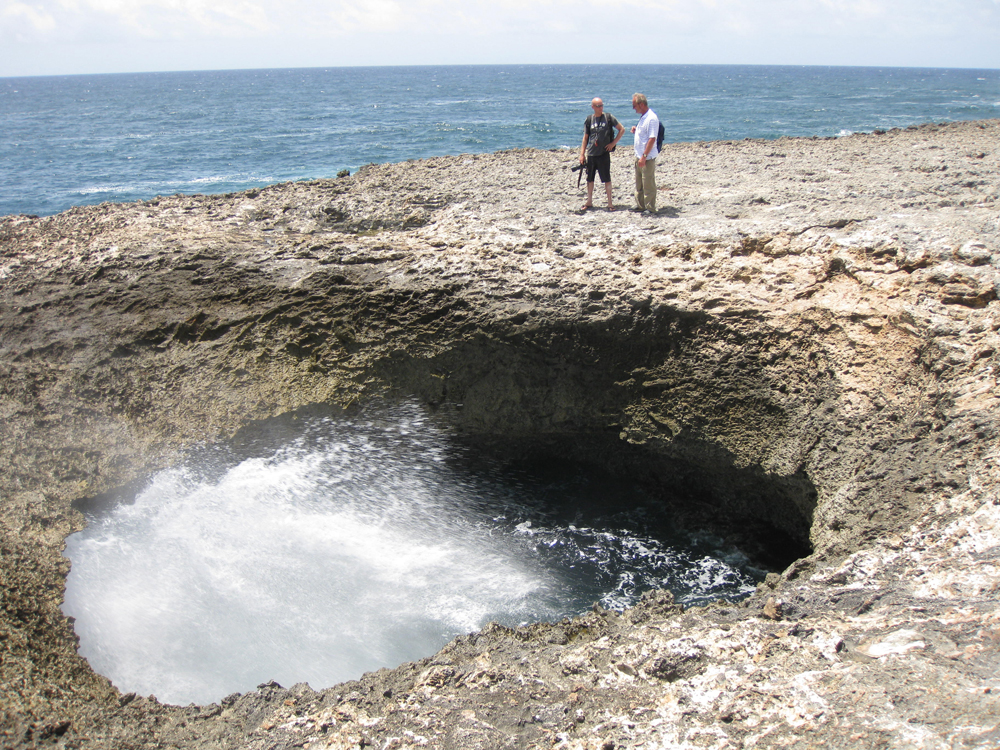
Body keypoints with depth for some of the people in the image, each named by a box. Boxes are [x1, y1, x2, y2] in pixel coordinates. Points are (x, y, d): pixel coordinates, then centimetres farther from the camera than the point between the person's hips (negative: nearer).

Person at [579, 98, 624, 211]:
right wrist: (582, 154, 5)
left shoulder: (608, 117, -2)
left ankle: (610, 203, 6)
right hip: (591, 154, 3)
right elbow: (585, 138, 10)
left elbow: (622, 129, 3)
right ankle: (589, 202, 22)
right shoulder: (589, 120, 5)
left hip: (604, 154, -3)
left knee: (607, 179, -1)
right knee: (589, 179, 10)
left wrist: (613, 143, -3)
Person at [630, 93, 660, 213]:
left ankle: (650, 209, 5)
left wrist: (644, 156, -26)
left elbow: (652, 139, -23)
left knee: (648, 184, -3)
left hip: (647, 157, -10)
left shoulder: (652, 118, -17)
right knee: (639, 184, 17)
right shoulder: (643, 117, 14)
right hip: (639, 156, 10)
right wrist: (636, 130, 7)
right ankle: (641, 206, 27)